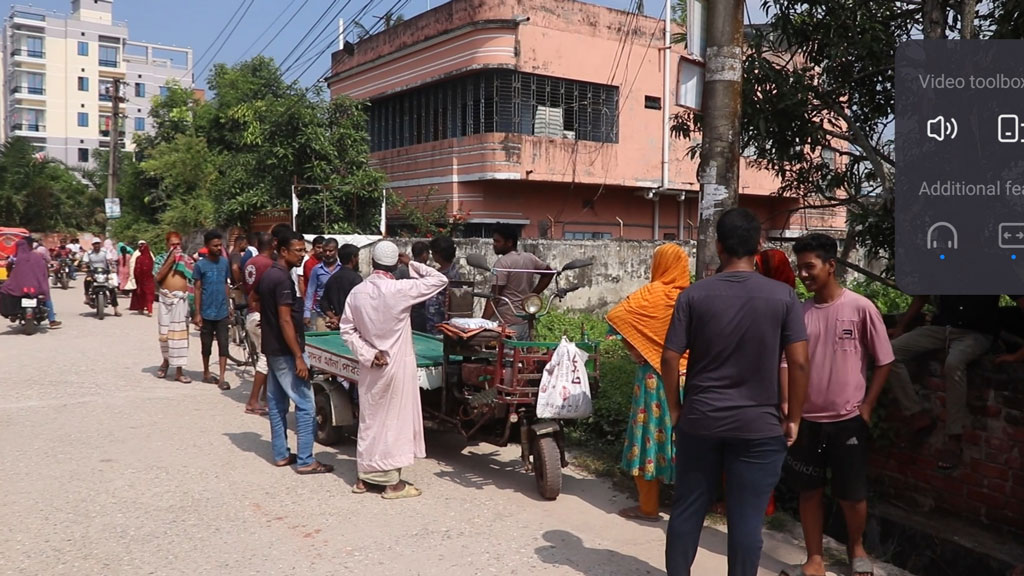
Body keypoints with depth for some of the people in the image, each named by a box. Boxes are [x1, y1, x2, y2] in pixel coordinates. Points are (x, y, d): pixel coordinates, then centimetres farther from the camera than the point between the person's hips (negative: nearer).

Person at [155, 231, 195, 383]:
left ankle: (179, 369, 0)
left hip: (182, 299, -1)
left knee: (180, 332, -3)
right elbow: (158, 277, -9)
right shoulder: (161, 259, 7)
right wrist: (170, 260, -11)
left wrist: (181, 261, -6)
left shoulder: (187, 259, 7)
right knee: (165, 332, 10)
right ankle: (166, 360, 34)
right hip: (166, 298, 1)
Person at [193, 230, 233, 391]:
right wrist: (197, 313, -7)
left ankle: (221, 378, 0)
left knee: (223, 345, -2)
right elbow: (197, 289, -5)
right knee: (207, 345, 11)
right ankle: (206, 373, 28)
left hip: (222, 312, 2)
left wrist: (229, 306, 11)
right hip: (207, 313, -2)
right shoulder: (200, 265, -7)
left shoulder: (224, 262, 3)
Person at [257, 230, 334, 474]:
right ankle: (305, 461, -2)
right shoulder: (283, 279, -19)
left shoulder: (267, 275, 10)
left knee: (276, 403, 14)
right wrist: (299, 357, -23)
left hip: (271, 349, 10)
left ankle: (281, 454, 22)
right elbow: (285, 320, -23)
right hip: (285, 351, -10)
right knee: (305, 405, -5)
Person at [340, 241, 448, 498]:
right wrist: (411, 264, -3)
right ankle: (392, 482, 11)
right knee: (395, 421, 4)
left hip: (371, 367, 5)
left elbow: (347, 329, 1)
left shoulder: (357, 292, -2)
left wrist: (367, 354, -1)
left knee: (369, 420, 15)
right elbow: (440, 280, -11)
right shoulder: (400, 289, -17)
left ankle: (364, 477, 25)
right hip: (397, 365, -5)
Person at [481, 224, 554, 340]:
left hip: (508, 323, -8)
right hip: (526, 320, 8)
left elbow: (494, 297, -18)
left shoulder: (503, 262, -13)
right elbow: (548, 273, 23)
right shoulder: (529, 258, 9)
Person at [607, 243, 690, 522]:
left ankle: (648, 506, 10)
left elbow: (616, 315, -17)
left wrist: (633, 350, -9)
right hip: (685, 376, 5)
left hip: (655, 375, -5)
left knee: (650, 433, 4)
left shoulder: (652, 293, -10)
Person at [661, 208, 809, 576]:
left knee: (687, 510, 14)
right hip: (759, 426, -1)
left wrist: (675, 409, 8)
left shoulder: (694, 295, -4)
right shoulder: (783, 296, -5)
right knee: (746, 520, 7)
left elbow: (670, 359, -5)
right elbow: (798, 363, -8)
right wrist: (794, 419, 3)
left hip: (700, 422, 1)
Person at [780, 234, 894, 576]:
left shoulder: (860, 308, -9)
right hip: (807, 420, 3)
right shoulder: (799, 312, 0)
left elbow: (884, 361, -2)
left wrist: (866, 408, -5)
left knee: (852, 495, 9)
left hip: (848, 420, -3)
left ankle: (856, 547, 36)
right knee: (809, 491, 10)